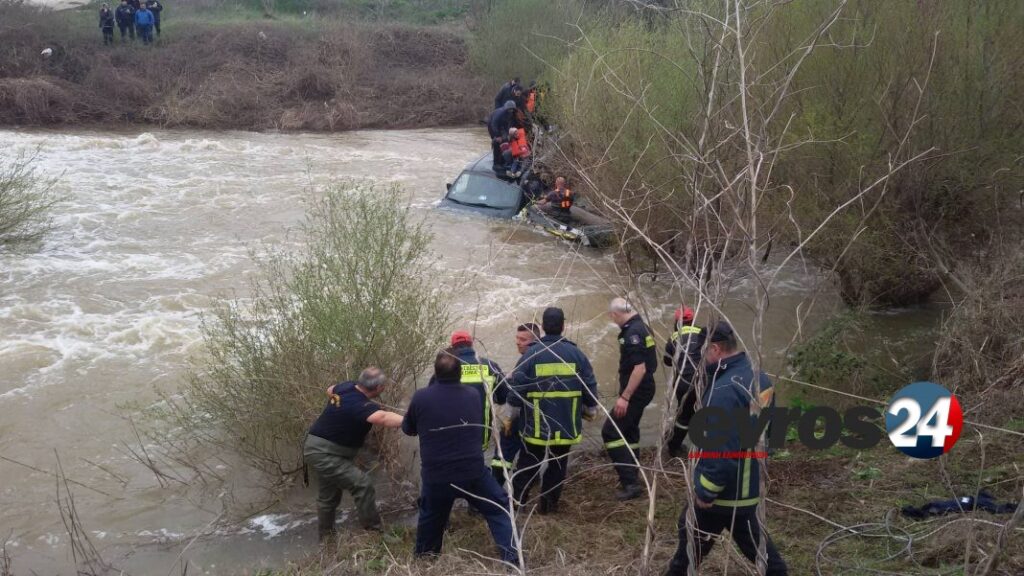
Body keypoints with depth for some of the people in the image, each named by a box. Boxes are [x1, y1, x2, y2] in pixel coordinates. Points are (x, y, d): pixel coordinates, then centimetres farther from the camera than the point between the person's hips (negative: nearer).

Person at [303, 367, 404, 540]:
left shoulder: (346, 387, -1)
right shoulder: (361, 406, -29)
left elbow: (330, 390, 25)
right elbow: (384, 418, -51)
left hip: (320, 450, 10)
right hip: (324, 453, -10)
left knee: (329, 494, 23)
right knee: (363, 484, -14)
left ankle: (326, 536, 38)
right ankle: (373, 532, -6)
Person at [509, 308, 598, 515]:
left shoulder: (531, 354, -10)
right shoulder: (576, 354, -3)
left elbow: (517, 388, -12)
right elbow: (590, 387, 1)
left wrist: (514, 403, 7)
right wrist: (591, 409, 18)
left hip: (537, 425, -1)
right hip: (566, 425, 2)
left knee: (527, 466, 12)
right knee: (557, 466, 15)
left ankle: (515, 501, 12)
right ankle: (550, 503, 18)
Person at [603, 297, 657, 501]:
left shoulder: (632, 333, -21)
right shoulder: (641, 327, 10)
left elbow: (640, 368, -27)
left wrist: (625, 397, -25)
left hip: (636, 391, -10)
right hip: (642, 389, 10)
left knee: (610, 432, -10)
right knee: (628, 430, 20)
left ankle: (630, 482, -12)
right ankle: (631, 479, 29)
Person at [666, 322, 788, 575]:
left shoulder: (724, 390, -28)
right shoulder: (760, 379, 3)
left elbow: (721, 452, -30)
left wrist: (706, 491, -20)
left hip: (725, 488, -9)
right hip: (750, 485, 9)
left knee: (693, 539, 7)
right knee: (750, 535, 23)